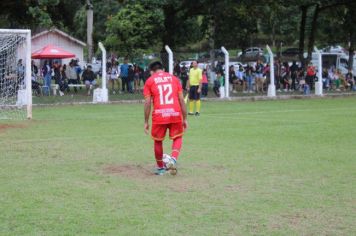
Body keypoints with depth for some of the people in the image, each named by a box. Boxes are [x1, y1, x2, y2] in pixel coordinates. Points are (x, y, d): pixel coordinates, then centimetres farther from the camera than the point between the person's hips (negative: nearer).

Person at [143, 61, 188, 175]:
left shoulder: (149, 81, 8)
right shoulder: (173, 78, 13)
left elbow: (147, 103, 1)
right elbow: (181, 100, 9)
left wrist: (146, 122, 7)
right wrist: (185, 119, 14)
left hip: (159, 116, -1)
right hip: (175, 114, 1)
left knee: (158, 141, 17)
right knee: (177, 138, 17)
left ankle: (160, 168, 28)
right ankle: (173, 160, -8)